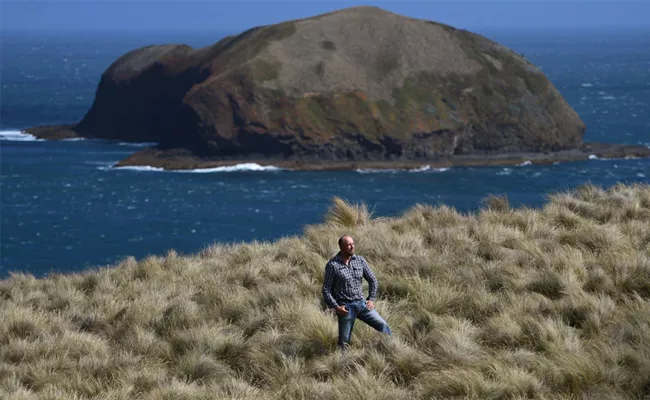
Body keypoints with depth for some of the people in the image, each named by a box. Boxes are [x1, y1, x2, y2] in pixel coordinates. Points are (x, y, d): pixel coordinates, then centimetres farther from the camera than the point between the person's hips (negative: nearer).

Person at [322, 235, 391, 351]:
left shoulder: (360, 261, 4)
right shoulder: (332, 265, -8)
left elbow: (372, 280, 14)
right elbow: (326, 289, -7)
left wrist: (371, 299, 5)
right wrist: (336, 307, -14)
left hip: (361, 303, 4)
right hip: (345, 307, -4)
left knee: (383, 326, -2)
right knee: (344, 343, -1)